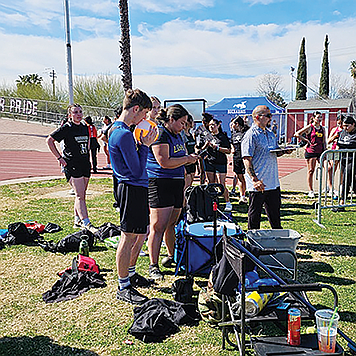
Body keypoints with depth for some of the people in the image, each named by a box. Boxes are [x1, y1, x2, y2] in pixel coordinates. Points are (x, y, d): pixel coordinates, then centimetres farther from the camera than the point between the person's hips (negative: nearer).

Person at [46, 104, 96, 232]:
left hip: (85, 164, 7)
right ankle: (86, 224, -16)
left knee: (81, 195, 11)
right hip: (71, 165, -7)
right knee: (80, 195, -13)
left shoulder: (85, 127, 12)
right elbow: (49, 140, -6)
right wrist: (59, 157, -9)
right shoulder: (66, 128, -8)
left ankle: (77, 221, 23)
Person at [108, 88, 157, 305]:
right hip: (132, 188, -11)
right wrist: (145, 145, -11)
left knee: (142, 233, 20)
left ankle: (130, 273, 36)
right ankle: (123, 288, 11)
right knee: (129, 237, -1)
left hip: (137, 187, 11)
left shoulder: (118, 129, 13)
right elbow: (138, 170, -19)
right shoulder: (124, 134, -20)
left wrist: (140, 144, 8)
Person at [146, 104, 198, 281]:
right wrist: (187, 159, -11)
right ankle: (153, 266, -1)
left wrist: (191, 158, 10)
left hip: (176, 183, 9)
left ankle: (172, 256, 32)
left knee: (173, 223, 16)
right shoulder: (160, 135, -12)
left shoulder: (177, 135, 19)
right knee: (158, 226, -7)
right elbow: (164, 162, -21)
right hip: (160, 183, -9)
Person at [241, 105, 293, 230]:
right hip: (258, 185, -7)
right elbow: (247, 160, -18)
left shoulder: (270, 133, 14)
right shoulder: (251, 135, -12)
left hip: (273, 182, 8)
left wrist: (284, 151, 4)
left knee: (275, 213, 17)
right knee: (254, 214, 6)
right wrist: (255, 180, -25)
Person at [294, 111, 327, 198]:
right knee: (311, 171, 0)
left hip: (320, 151, 5)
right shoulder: (309, 127, -3)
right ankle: (311, 191, 9)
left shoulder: (322, 129, 12)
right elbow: (297, 134, -6)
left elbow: (324, 142, 15)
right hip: (310, 151, -4)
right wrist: (308, 141, -8)